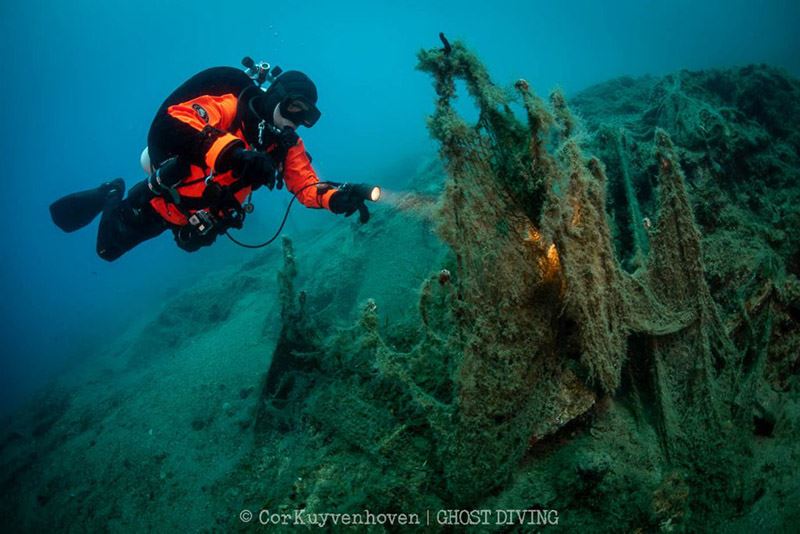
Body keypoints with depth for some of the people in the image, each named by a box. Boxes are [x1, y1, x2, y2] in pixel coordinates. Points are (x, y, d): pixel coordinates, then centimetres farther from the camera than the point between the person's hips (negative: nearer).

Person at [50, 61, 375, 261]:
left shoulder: (287, 144, -10)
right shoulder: (233, 105, -28)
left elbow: (308, 186, -17)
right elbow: (171, 120, -44)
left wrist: (339, 198, -40)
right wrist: (233, 152, -58)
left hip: (200, 222, 5)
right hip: (160, 199, -5)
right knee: (108, 249, 17)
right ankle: (111, 197, 43)